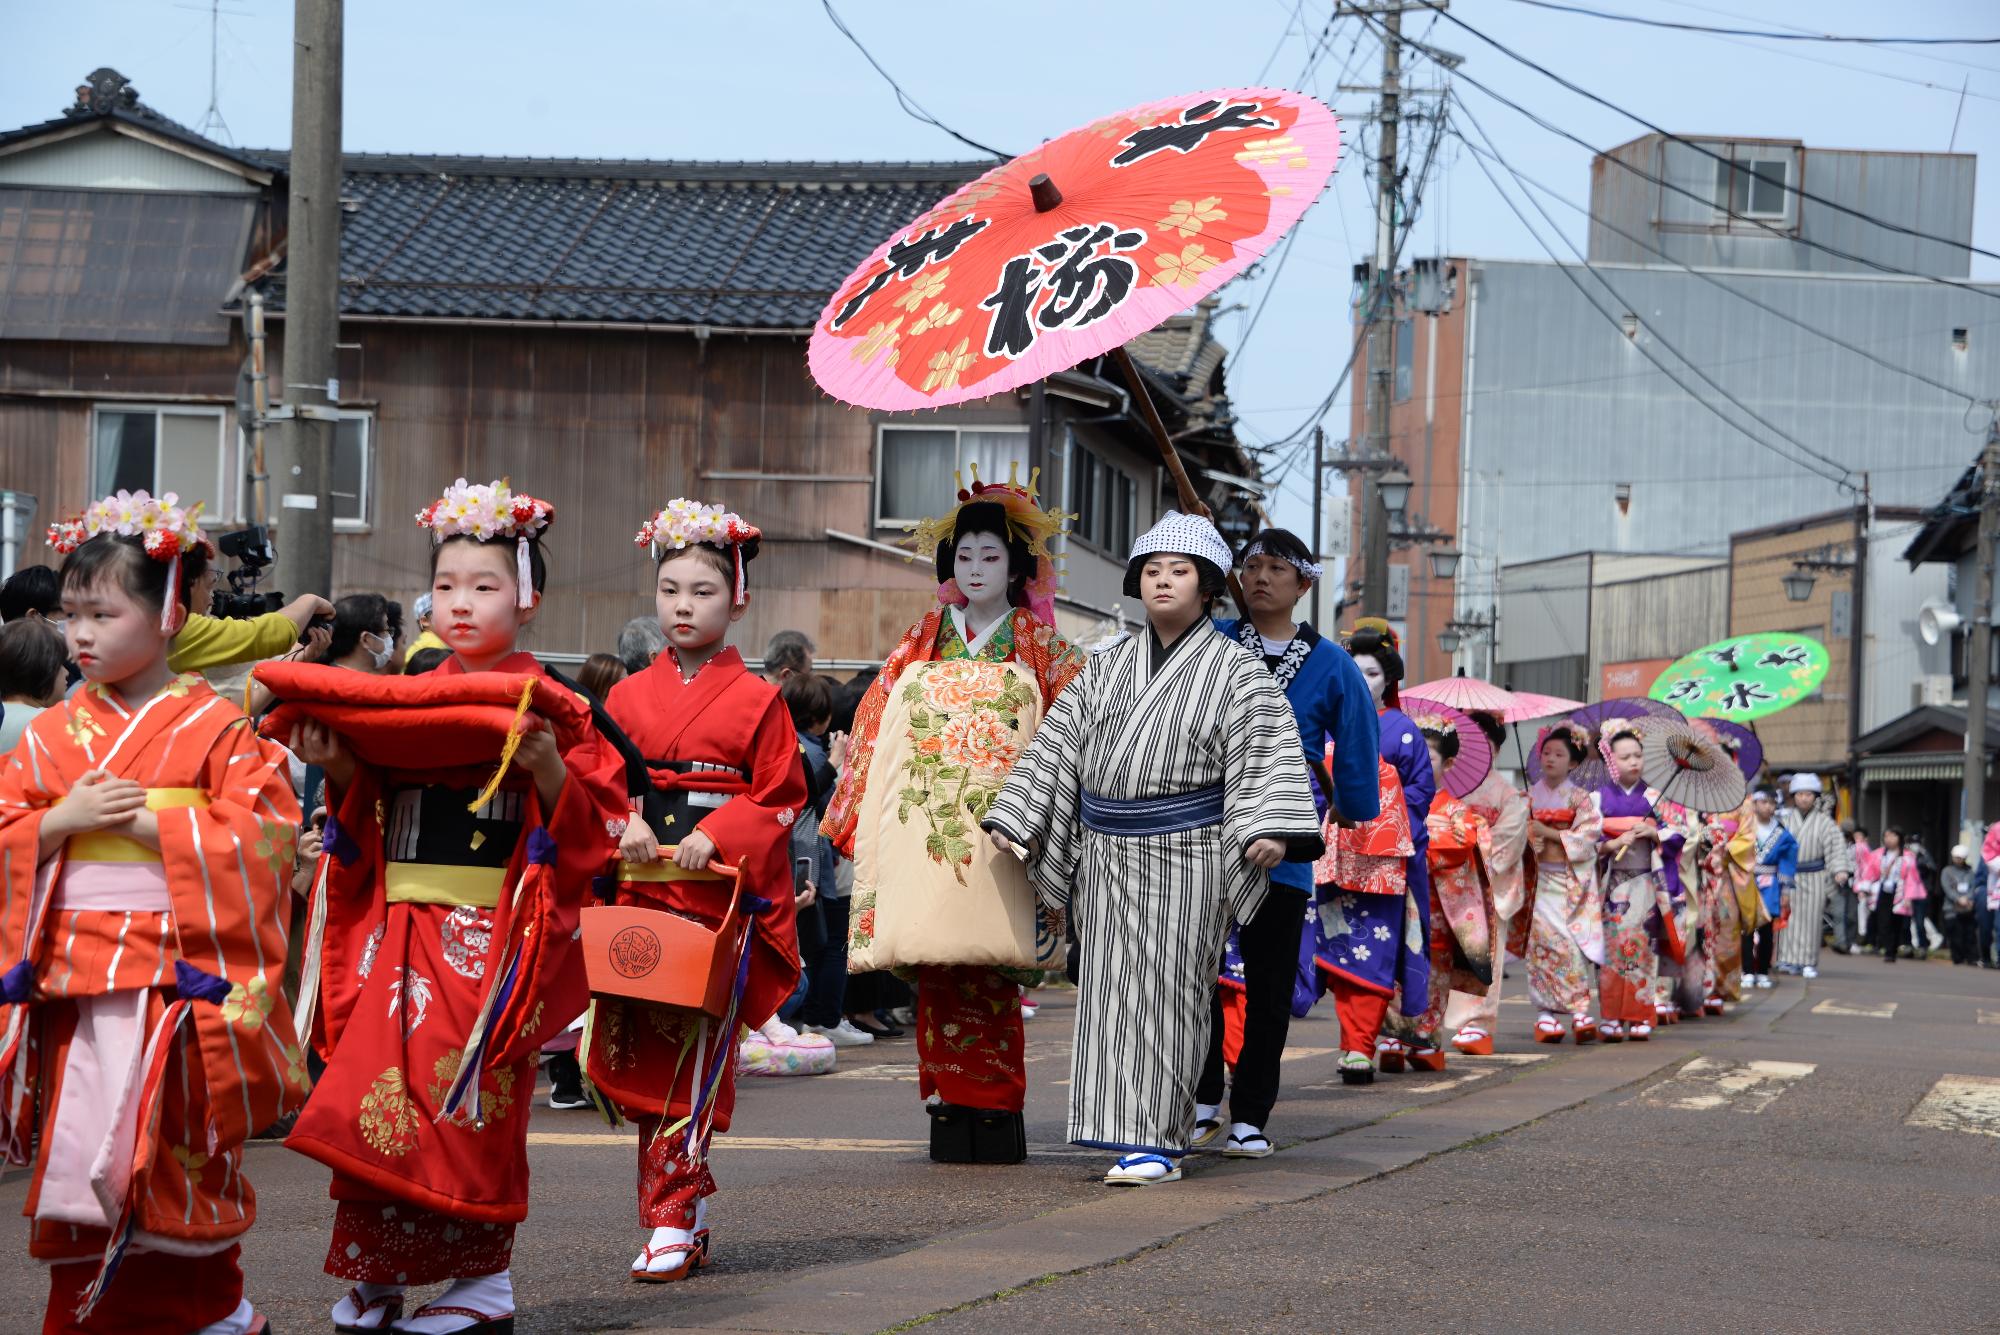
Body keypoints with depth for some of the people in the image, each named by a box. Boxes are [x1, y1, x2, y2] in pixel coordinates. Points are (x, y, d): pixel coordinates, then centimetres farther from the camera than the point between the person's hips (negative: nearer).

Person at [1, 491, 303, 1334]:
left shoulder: (215, 728, -1)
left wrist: (150, 825, -13)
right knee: (76, 1159, 3)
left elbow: (265, 836, -9)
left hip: (181, 973, -4)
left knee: (180, 1157, -3)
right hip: (72, 978, 4)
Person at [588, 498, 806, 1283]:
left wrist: (715, 837, -14)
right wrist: (625, 826, -9)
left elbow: (780, 800, 0)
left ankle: (671, 1222, -5)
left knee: (693, 1061, -7)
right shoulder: (629, 696, 12)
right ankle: (692, 1196, 17)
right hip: (641, 891, 4)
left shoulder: (757, 701, 2)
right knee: (641, 1052, 2)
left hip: (722, 899, -4)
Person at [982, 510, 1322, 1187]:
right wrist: (1016, 820, 10)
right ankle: (1128, 1131, 11)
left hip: (1186, 853, -5)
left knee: (1168, 991, -5)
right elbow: (1059, 744, 15)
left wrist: (1268, 827, -25)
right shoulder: (1106, 668, 14)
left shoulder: (1235, 669, -1)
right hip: (1106, 856, 5)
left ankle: (1159, 1140, -3)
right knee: (1111, 990, 4)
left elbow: (1267, 750, -11)